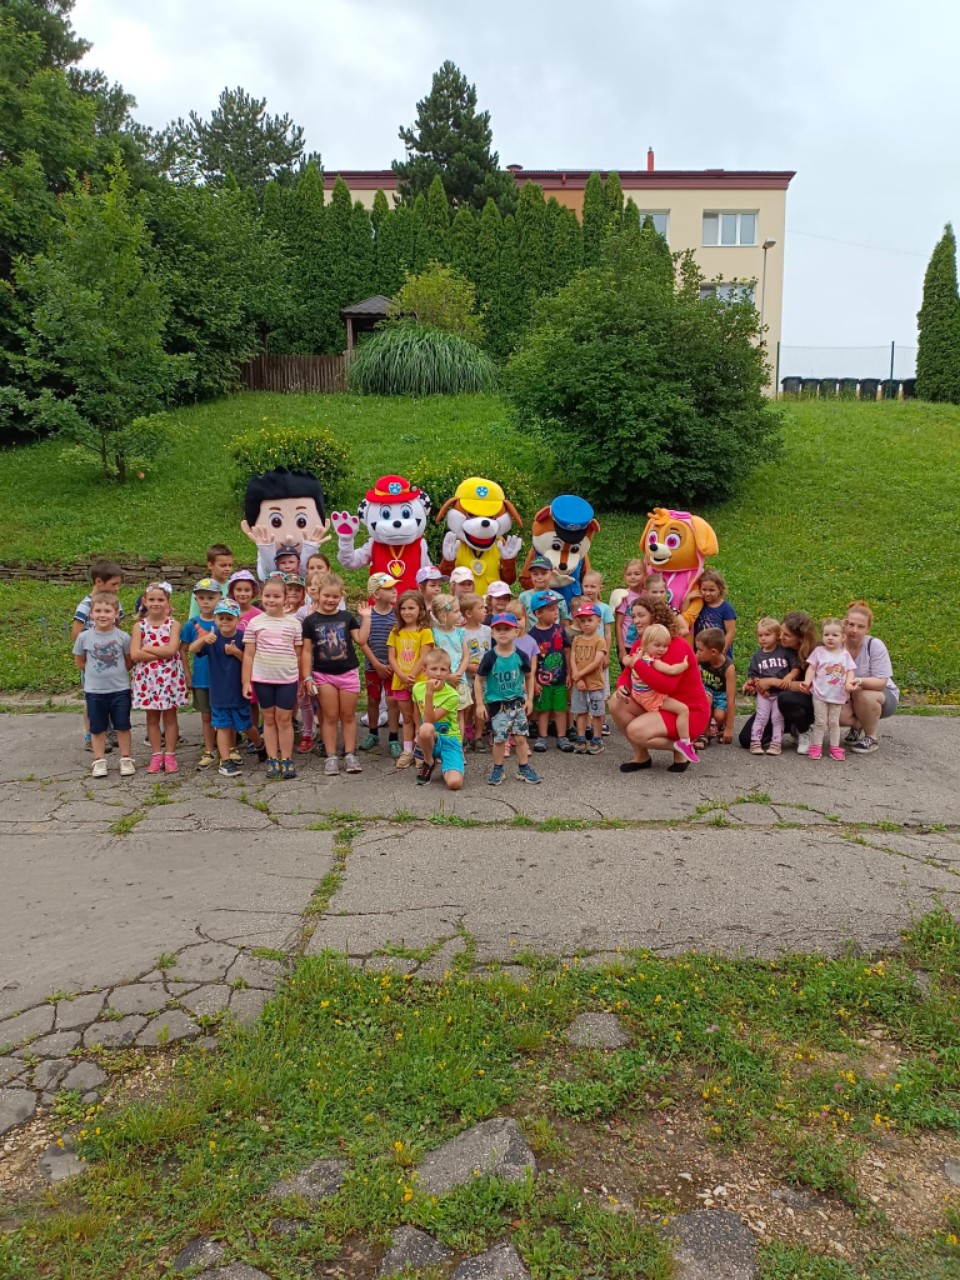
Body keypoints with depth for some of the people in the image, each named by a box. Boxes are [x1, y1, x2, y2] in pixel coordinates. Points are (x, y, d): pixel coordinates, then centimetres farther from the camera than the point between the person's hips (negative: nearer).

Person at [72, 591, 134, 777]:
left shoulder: (123, 637, -9)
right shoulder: (84, 637, -7)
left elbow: (129, 661, 5)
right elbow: (79, 661, 7)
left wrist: (117, 672, 1)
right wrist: (95, 672, 3)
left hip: (120, 690, -1)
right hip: (94, 691, 1)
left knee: (122, 726, 8)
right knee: (97, 728, 11)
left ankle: (126, 759, 20)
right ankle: (99, 761, 22)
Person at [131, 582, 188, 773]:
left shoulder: (173, 624, -3)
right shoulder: (139, 626, 0)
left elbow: (172, 649, -17)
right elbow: (135, 654, -12)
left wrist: (148, 648, -11)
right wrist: (162, 653, -14)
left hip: (170, 677, -1)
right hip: (147, 677, 2)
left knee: (170, 716, 6)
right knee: (152, 717, 9)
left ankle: (170, 755, 13)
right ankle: (156, 755, 18)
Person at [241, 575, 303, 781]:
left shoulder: (293, 623, 0)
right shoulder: (255, 623, 0)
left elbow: (298, 654, 6)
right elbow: (249, 655, 2)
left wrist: (302, 680, 7)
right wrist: (246, 681, -1)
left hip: (288, 678, 0)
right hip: (262, 678, 1)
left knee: (284, 719, 5)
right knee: (269, 718, 10)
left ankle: (286, 760, 15)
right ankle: (272, 760, 18)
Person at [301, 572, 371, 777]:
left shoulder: (347, 617, 2)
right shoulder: (311, 621, -3)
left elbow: (361, 640, -2)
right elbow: (307, 650, -2)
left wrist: (366, 618, -7)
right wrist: (307, 677, -6)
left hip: (348, 673, 1)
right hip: (324, 675, -1)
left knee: (348, 716, 8)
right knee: (330, 717, 5)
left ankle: (350, 754, 15)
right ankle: (331, 757, 11)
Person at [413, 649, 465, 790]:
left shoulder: (452, 696, -16)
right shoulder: (418, 688, -4)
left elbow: (429, 720, -24)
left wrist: (429, 694, -32)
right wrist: (420, 733, 6)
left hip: (450, 740, -2)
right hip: (430, 740, 3)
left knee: (455, 783, -28)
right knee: (426, 729, -38)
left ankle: (444, 765, 9)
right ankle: (429, 763, -7)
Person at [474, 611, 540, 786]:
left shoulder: (520, 656, -6)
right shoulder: (490, 657, -13)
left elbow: (529, 676, 8)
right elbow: (478, 680, -6)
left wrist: (529, 699, 5)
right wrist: (480, 704, -9)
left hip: (517, 701, 2)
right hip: (496, 703, -2)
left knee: (521, 737, 6)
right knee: (499, 739, 4)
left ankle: (524, 768, 21)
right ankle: (497, 769, 22)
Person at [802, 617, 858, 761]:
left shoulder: (845, 654, 3)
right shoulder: (819, 651, -2)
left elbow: (850, 671, 1)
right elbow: (811, 668, -3)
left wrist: (849, 682, -19)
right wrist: (807, 682, -17)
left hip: (837, 695, 2)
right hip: (820, 694, -2)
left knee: (834, 722, 11)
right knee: (820, 722, 2)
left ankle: (835, 748, 18)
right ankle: (816, 747, 10)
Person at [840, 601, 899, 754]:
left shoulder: (875, 645, -20)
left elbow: (881, 682, -25)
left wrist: (860, 681, -44)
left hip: (883, 695, -2)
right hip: (848, 697, 2)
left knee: (863, 695, -37)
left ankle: (871, 739, -9)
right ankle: (858, 726, 9)